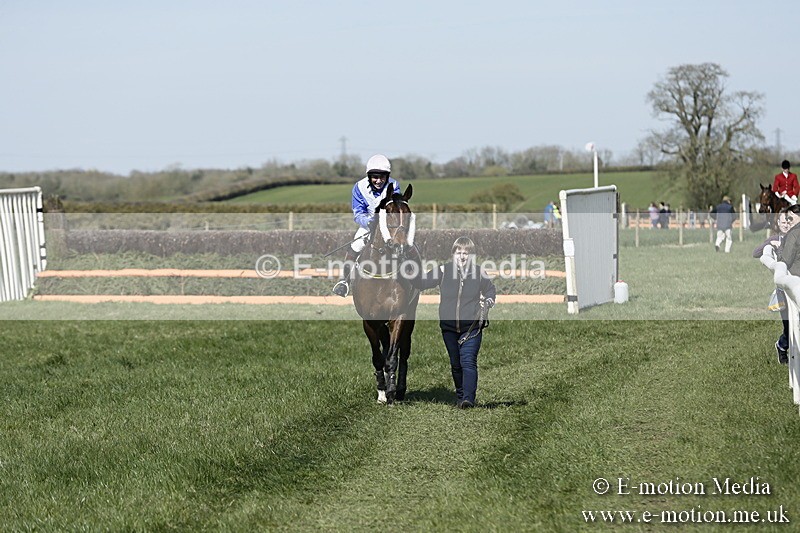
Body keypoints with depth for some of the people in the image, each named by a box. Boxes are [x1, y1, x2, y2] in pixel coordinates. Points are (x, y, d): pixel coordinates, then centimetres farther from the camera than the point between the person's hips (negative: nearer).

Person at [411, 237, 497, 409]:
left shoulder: (479, 273, 0)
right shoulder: (444, 271, -1)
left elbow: (491, 291, 16)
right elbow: (421, 283, 0)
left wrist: (487, 304, -3)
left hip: (471, 327, -2)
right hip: (449, 327, 2)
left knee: (468, 362, -14)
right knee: (455, 364, 11)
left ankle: (468, 398, -21)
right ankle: (460, 396, 25)